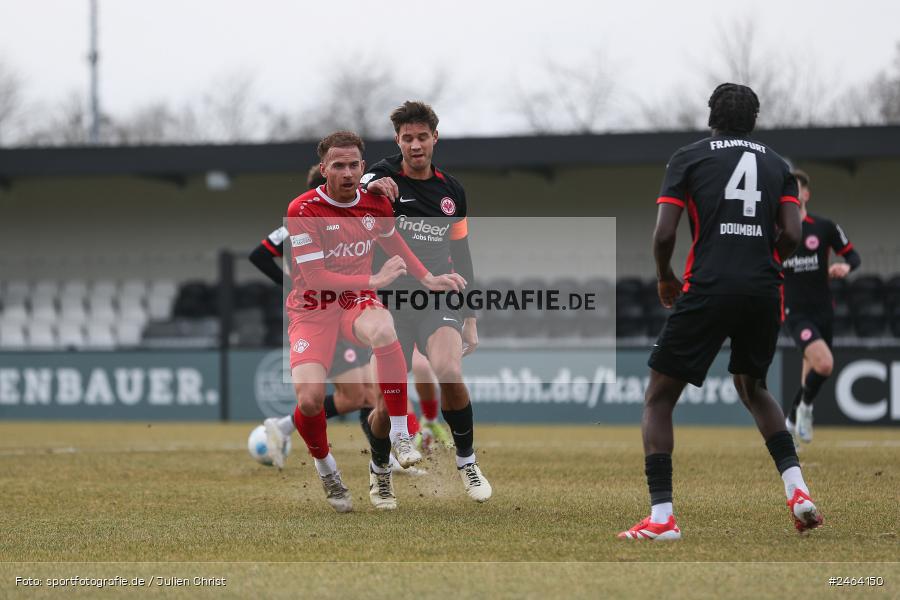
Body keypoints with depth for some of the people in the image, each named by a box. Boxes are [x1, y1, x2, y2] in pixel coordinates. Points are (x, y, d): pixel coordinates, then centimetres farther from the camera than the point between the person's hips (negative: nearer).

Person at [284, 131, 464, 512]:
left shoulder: (376, 204, 1)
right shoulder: (303, 211, -16)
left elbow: (393, 241, 25)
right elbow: (316, 278, -20)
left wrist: (427, 279, 17)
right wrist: (375, 280, -22)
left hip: (357, 302, 3)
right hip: (312, 309, -2)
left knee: (383, 331, -37)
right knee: (309, 398, -25)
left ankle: (399, 435, -22)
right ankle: (326, 470, 7)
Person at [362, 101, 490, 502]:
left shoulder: (452, 190, 11)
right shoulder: (385, 176, -1)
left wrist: (470, 319, 16)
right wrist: (369, 186, -39)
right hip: (390, 298, -1)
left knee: (448, 371, -24)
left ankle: (466, 459, -5)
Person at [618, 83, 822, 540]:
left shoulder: (688, 158, 6)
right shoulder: (777, 164, 15)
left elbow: (664, 234, -2)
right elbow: (791, 235, 3)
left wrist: (665, 279, 17)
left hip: (708, 289, -4)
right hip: (763, 292, 4)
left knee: (659, 399, 7)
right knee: (752, 388, 28)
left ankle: (661, 516, -5)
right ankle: (797, 490, 11)